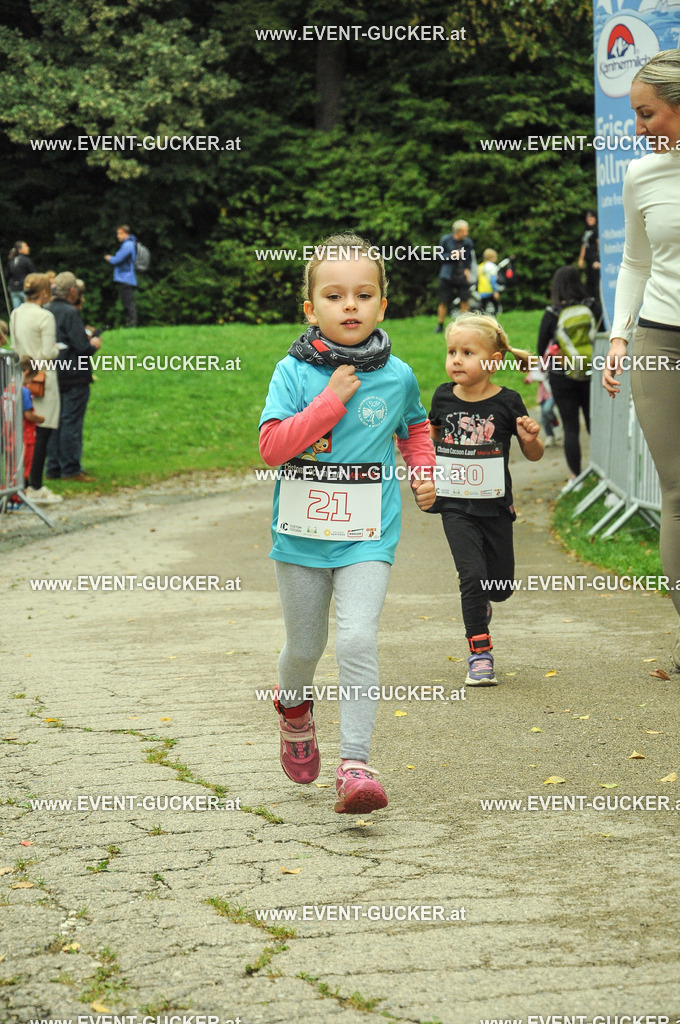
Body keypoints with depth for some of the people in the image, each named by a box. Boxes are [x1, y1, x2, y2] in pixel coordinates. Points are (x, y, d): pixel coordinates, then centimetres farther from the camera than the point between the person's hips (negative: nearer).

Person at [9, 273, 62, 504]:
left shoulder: (15, 314, 8)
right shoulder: (45, 317, -14)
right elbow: (48, 353, -16)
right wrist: (57, 348, 4)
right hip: (42, 377, -8)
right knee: (42, 433, -3)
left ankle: (24, 483, 14)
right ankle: (35, 488, -4)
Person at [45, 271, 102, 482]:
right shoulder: (70, 313, -16)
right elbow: (81, 346, -20)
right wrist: (93, 344, 3)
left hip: (52, 376, 8)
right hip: (74, 376, -8)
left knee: (55, 422, 12)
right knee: (72, 422, -3)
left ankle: (53, 468, 15)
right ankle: (71, 469, -1)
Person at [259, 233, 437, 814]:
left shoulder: (397, 377, 1)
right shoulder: (294, 373, -6)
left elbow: (414, 428, 23)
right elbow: (271, 446, -17)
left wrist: (424, 469, 8)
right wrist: (330, 400, -20)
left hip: (367, 536, 0)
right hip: (301, 533, 0)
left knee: (359, 641, -17)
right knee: (304, 647, 15)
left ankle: (355, 765, -17)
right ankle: (294, 709, 49)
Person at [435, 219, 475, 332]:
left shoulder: (467, 242, 3)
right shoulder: (445, 240, -3)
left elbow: (470, 258, 15)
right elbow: (439, 256, 2)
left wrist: (467, 269, -2)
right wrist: (451, 256, -15)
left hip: (462, 276, 2)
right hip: (447, 276, -2)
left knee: (465, 301, -4)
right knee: (443, 302, 1)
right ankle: (440, 325, 14)